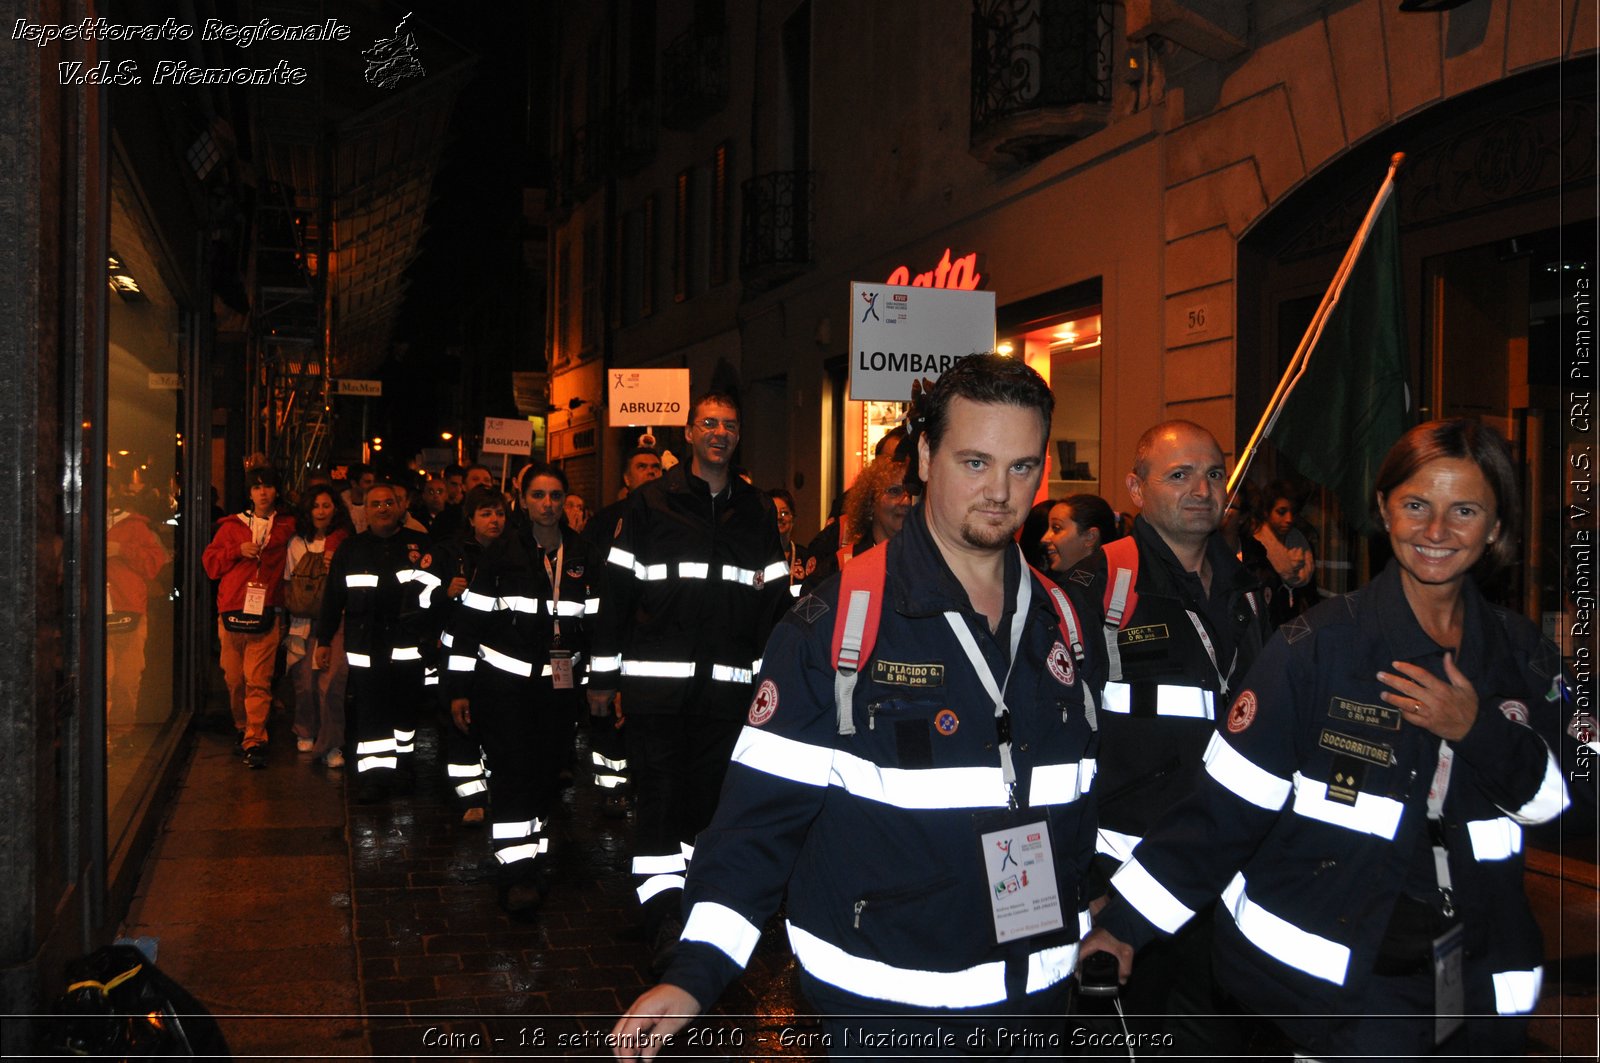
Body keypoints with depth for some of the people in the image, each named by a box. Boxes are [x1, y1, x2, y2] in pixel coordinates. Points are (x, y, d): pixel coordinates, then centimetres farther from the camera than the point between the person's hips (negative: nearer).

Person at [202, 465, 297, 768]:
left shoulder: (287, 527, 10)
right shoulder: (232, 525, 13)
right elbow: (209, 561, 12)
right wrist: (238, 551, -3)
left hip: (265, 615, -2)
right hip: (231, 614, 2)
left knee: (258, 681, -10)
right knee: (234, 678, 5)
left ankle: (255, 741, -10)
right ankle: (242, 728, 23)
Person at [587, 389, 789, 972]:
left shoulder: (757, 512, 12)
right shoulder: (650, 503, 3)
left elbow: (774, 598, 12)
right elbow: (617, 590, 3)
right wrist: (603, 675, 1)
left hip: (726, 683, 3)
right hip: (655, 679, -3)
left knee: (707, 793, 9)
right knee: (658, 793, -4)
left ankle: (688, 899, 23)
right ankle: (663, 915, -2)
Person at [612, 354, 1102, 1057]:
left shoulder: (1064, 623, 3)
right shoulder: (835, 621, -14)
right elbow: (764, 807, -13)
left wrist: (1080, 926, 17)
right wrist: (697, 971, -18)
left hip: (1036, 999, 5)